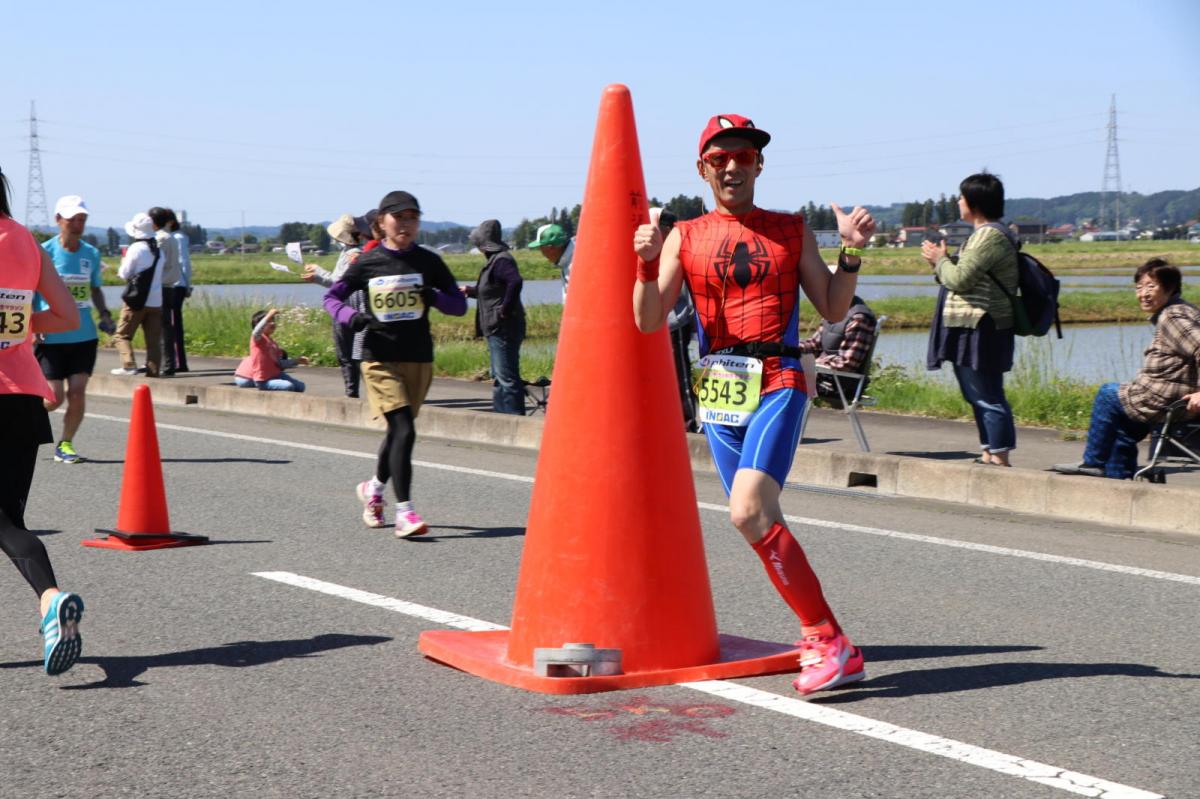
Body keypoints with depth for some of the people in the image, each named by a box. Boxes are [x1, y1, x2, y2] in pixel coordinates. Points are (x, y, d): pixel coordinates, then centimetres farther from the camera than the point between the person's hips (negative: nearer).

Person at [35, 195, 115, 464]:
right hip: (51, 337, -3)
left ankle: (65, 444, 14)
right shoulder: (44, 252, -6)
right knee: (54, 397, -4)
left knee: (77, 392, -3)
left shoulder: (91, 254, 7)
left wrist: (104, 314, 5)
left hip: (84, 335, 3)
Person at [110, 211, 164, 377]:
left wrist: (122, 264, 14)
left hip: (137, 300, -6)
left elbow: (125, 274, -6)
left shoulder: (136, 248, -9)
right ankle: (153, 372, 1)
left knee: (122, 335, 3)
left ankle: (128, 365, -12)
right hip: (156, 301, 6)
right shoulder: (158, 250, 12)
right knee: (153, 340, 5)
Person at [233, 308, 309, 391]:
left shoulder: (272, 342, 11)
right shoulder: (258, 338, -11)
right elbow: (256, 332, -39)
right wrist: (268, 316, -49)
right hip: (264, 381, -8)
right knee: (289, 386, -27)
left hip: (275, 375, 8)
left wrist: (297, 360, 9)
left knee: (300, 386, 10)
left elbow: (280, 363, 15)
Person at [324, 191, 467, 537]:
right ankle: (404, 511, -13)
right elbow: (331, 297, 9)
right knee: (403, 430, -16)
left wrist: (435, 297, -15)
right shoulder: (367, 263, 0)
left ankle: (373, 488, 40)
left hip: (419, 359, 3)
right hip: (380, 359, -3)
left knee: (398, 431, 14)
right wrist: (353, 317, -11)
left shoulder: (429, 262, 5)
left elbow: (459, 305, 6)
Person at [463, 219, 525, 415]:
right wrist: (469, 290, 38)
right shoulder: (495, 260, 17)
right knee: (499, 378, 16)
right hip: (498, 330, 11)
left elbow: (515, 281, -33)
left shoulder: (501, 261, -15)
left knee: (507, 378, -11)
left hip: (503, 330, -11)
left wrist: (505, 310, -26)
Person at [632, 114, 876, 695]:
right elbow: (649, 321, 2)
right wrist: (647, 264, -14)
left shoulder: (791, 230, 9)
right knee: (758, 520, 6)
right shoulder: (685, 238, 9)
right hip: (718, 388, 4)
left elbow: (833, 309, 10)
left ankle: (828, 642, -16)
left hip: (778, 383, -3)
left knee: (750, 512, -22)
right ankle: (822, 637, 20)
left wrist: (851, 254, -4)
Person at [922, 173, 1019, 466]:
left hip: (980, 330, -11)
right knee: (981, 396, 15)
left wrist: (940, 260, -2)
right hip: (973, 329, 11)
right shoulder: (988, 233, 20)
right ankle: (988, 454, 20)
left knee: (987, 397, -10)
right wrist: (941, 260, 9)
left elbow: (960, 279, -20)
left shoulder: (990, 235, -15)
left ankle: (1000, 459, -10)